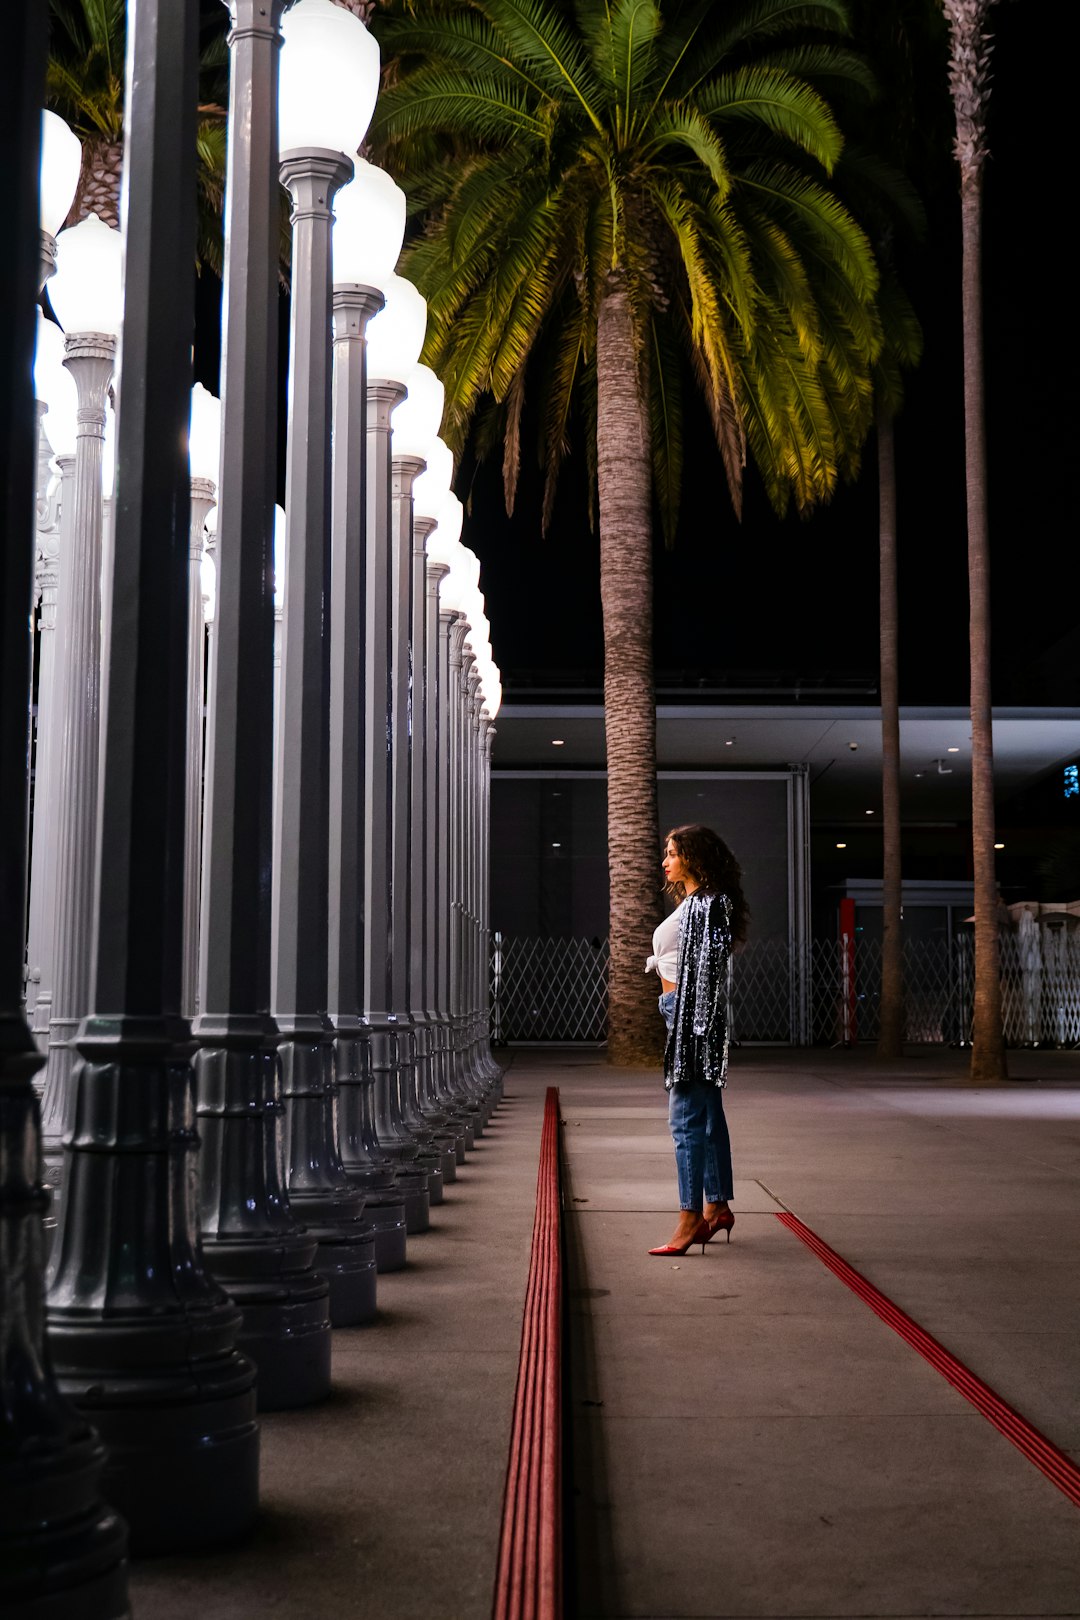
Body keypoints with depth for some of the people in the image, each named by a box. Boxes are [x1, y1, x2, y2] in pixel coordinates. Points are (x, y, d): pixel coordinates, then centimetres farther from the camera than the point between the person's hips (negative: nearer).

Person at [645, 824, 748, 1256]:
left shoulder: (707, 904, -13)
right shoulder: (693, 903, 18)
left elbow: (708, 966, -20)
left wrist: (692, 1022, -23)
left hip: (693, 1011, -11)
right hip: (685, 1012, 11)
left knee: (686, 1117, -10)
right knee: (706, 1114, 14)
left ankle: (690, 1218, -8)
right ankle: (716, 1207, 22)